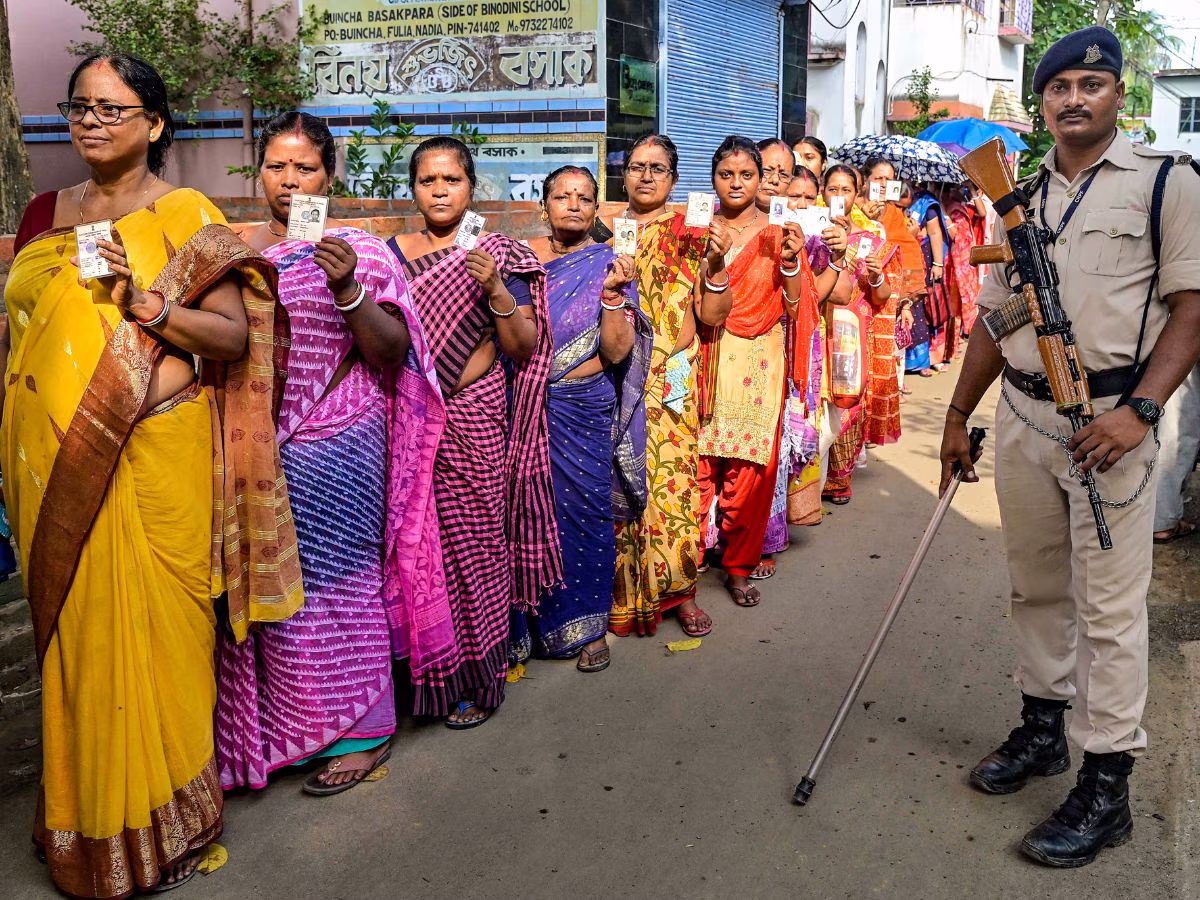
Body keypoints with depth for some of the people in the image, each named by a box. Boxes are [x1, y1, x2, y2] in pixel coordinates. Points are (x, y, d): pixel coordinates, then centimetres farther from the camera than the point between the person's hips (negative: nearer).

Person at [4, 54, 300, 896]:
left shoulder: (186, 218, -2)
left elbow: (236, 335, -6)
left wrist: (153, 307, -21)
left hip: (152, 462, -5)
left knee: (150, 630, 1)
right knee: (71, 628, 11)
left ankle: (158, 824, 20)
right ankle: (84, 815, 29)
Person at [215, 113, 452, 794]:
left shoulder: (359, 251, -3)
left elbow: (393, 352, -10)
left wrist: (347, 291, -24)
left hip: (334, 450, -5)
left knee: (334, 581, -1)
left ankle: (361, 731, 15)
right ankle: (275, 726, 27)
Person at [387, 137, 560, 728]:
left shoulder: (499, 254, 3)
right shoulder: (392, 254, 9)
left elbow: (524, 348, -3)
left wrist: (495, 289, -15)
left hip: (476, 420, -2)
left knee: (476, 543, 0)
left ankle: (477, 678, 15)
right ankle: (426, 672, 18)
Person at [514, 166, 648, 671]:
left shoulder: (608, 266, 1)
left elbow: (616, 352, -7)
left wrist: (612, 294, -18)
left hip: (584, 411, -1)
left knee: (584, 511, 3)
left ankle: (587, 625, 19)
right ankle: (525, 623, 21)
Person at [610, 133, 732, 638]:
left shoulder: (691, 235, 7)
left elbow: (712, 316, 1)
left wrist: (715, 264, -12)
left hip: (672, 383, -1)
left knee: (673, 480, -4)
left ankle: (679, 591, 10)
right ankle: (621, 591, 14)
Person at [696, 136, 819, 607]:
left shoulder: (778, 234, 7)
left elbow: (797, 309, 2)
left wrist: (791, 263, -12)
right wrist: (711, 259, -10)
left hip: (759, 365, 0)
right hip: (709, 360, 0)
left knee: (752, 466, -1)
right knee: (701, 461, -6)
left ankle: (740, 566, 15)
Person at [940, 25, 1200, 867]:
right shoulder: (1021, 195, 13)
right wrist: (957, 416, 15)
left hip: (1110, 422, -5)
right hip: (1022, 418, 6)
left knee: (1109, 609, -3)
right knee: (1036, 589, 16)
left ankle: (1107, 786, 7)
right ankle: (1042, 727, 32)